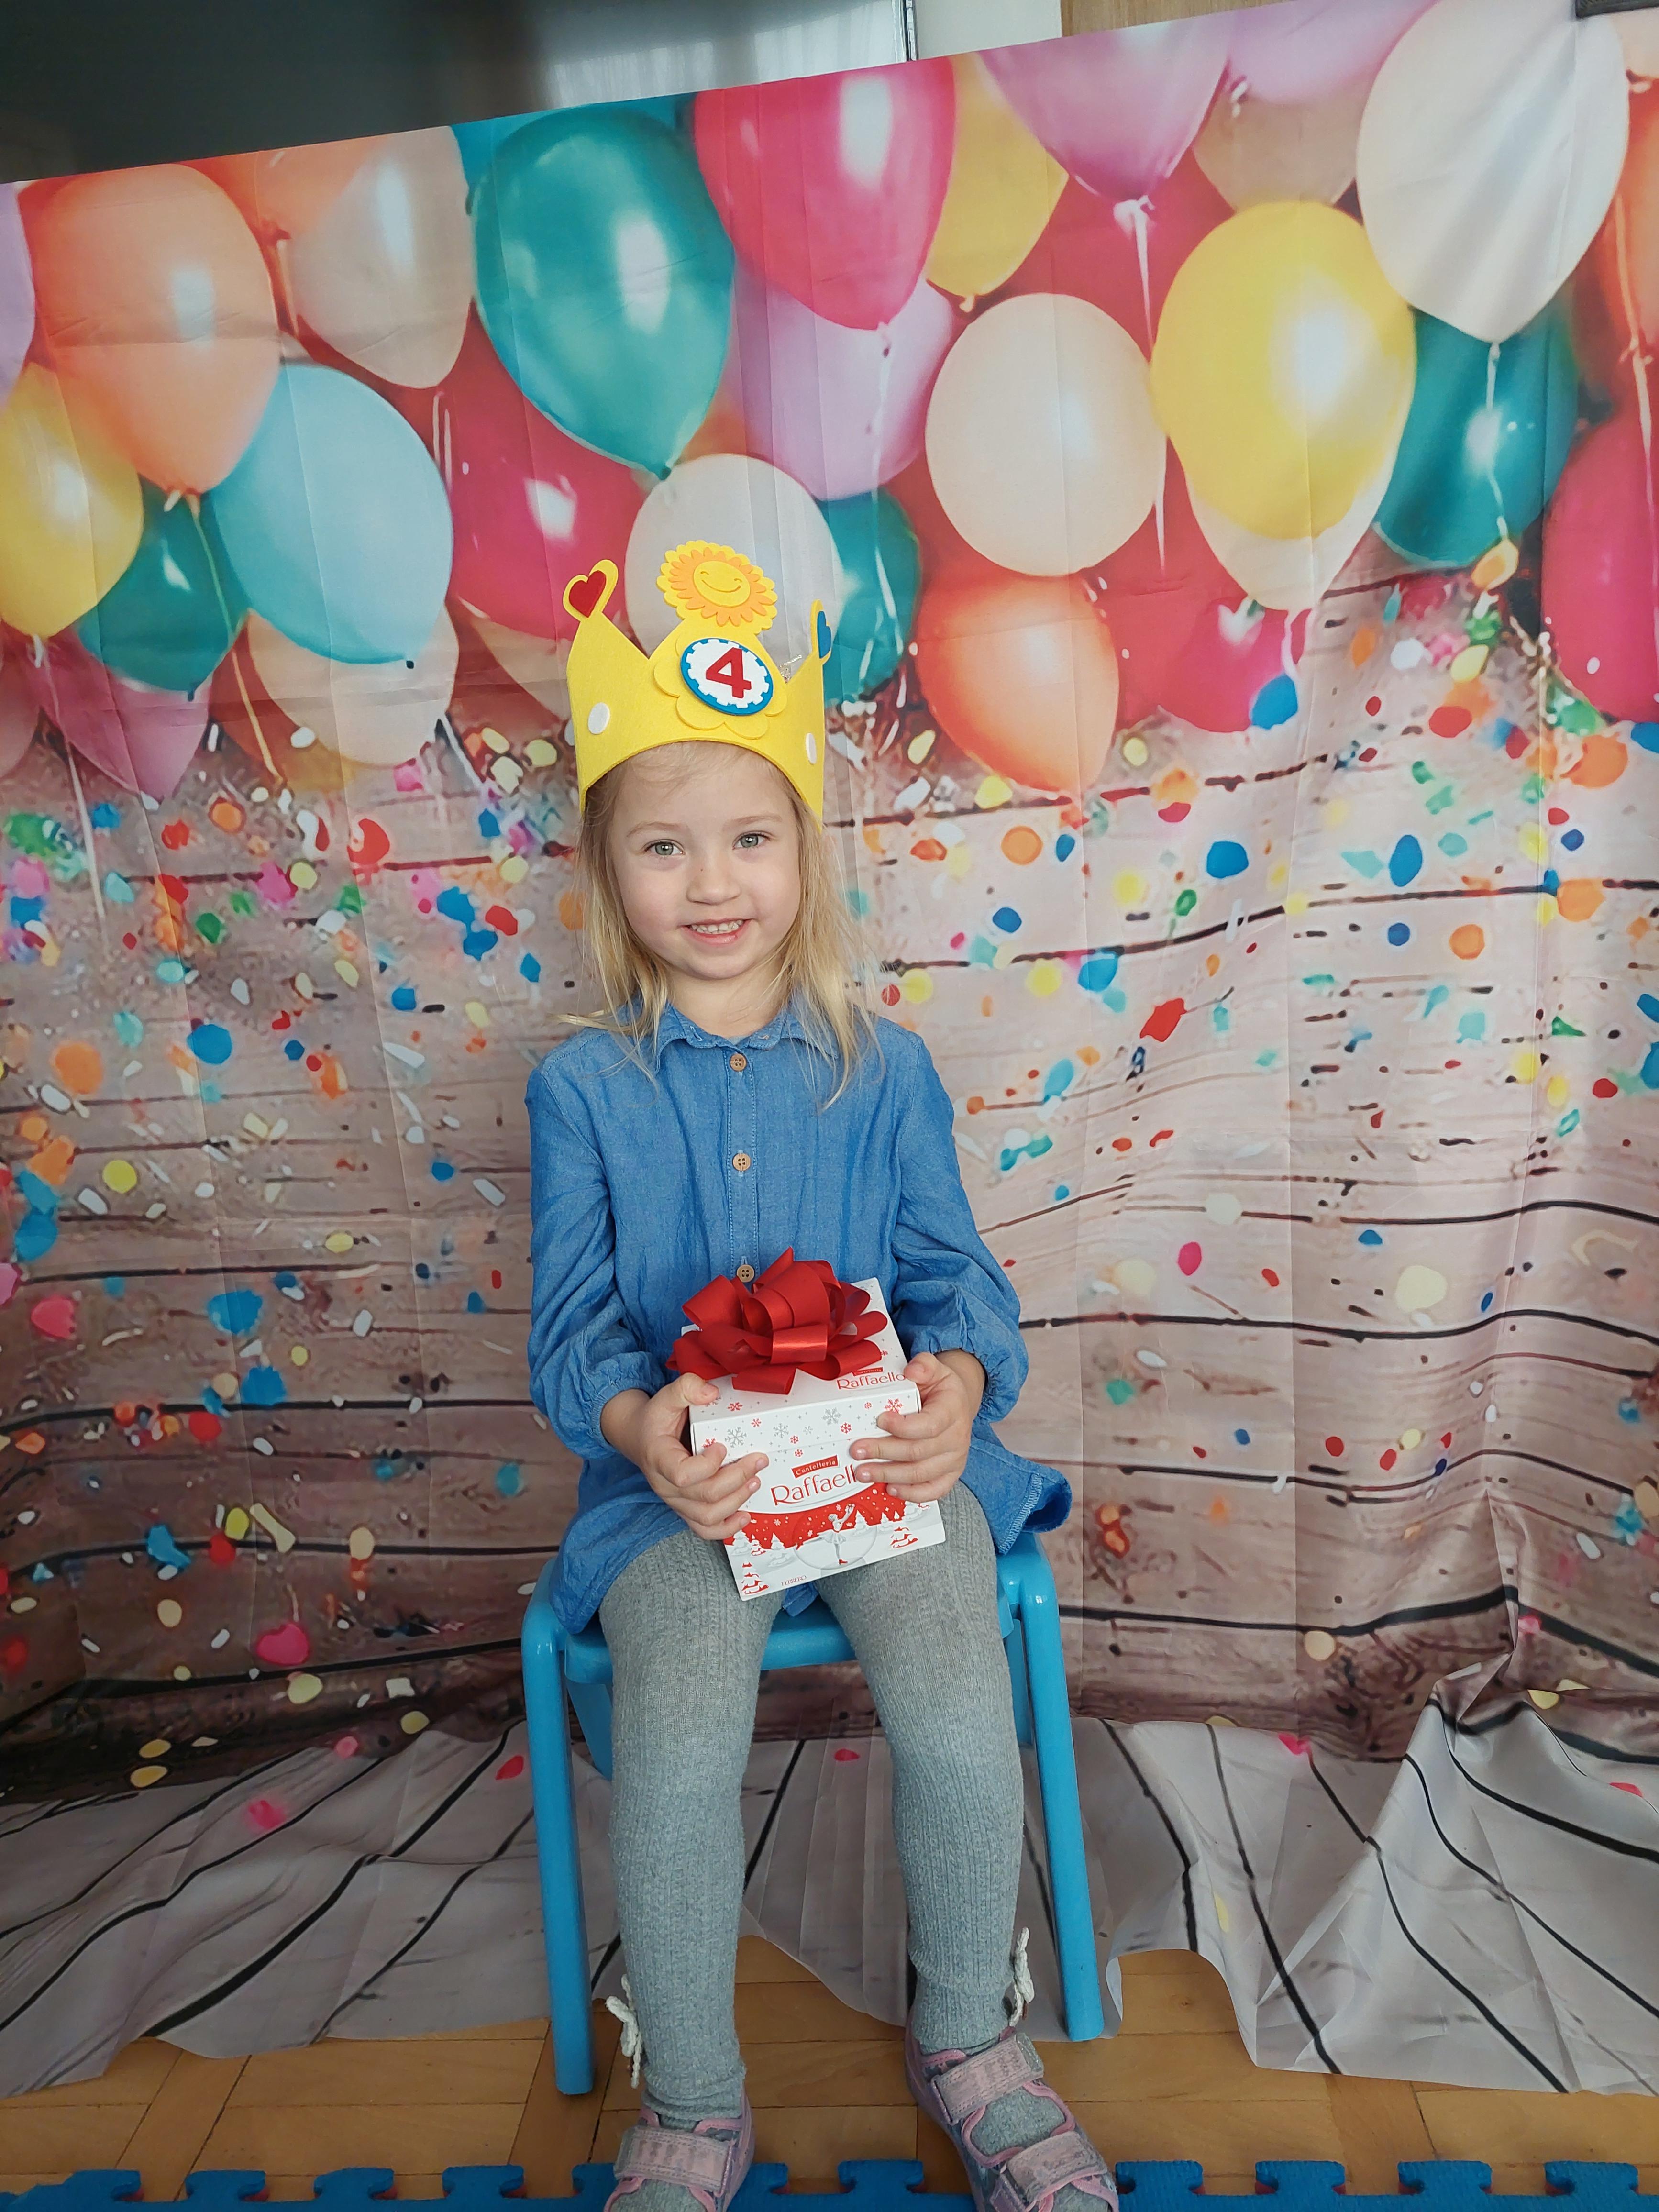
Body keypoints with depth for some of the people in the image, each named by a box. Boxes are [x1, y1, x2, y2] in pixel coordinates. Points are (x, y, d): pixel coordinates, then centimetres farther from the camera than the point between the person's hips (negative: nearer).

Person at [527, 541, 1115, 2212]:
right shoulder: (582, 1086, 2)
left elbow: (953, 1273, 3)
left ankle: (969, 2043, 18)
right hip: (675, 1476, 0)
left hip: (882, 1447, 1)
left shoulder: (882, 1068, 3)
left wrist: (960, 1379, -19)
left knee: (962, 1720, -19)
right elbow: (568, 1322, -1)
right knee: (678, 1747, -23)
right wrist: (634, 1422, -22)